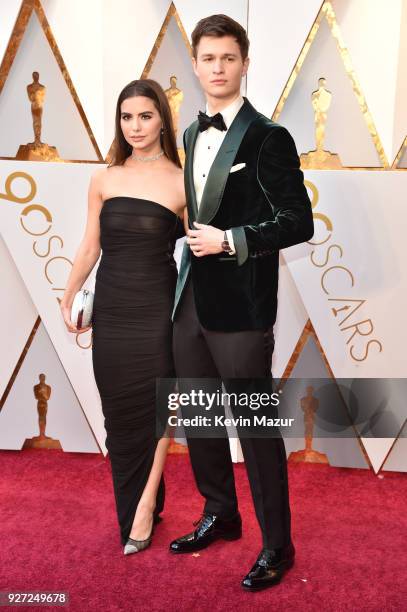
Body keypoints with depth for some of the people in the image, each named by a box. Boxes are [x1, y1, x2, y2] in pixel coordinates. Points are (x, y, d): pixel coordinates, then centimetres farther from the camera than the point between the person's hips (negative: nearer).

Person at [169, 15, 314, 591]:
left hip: (240, 306, -7)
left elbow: (298, 221, -13)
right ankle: (220, 514, 37)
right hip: (191, 300, 7)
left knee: (256, 425, 1)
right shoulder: (192, 135, 13)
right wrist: (197, 243, 12)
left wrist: (230, 241, -19)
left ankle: (276, 544, 17)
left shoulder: (267, 137, -9)